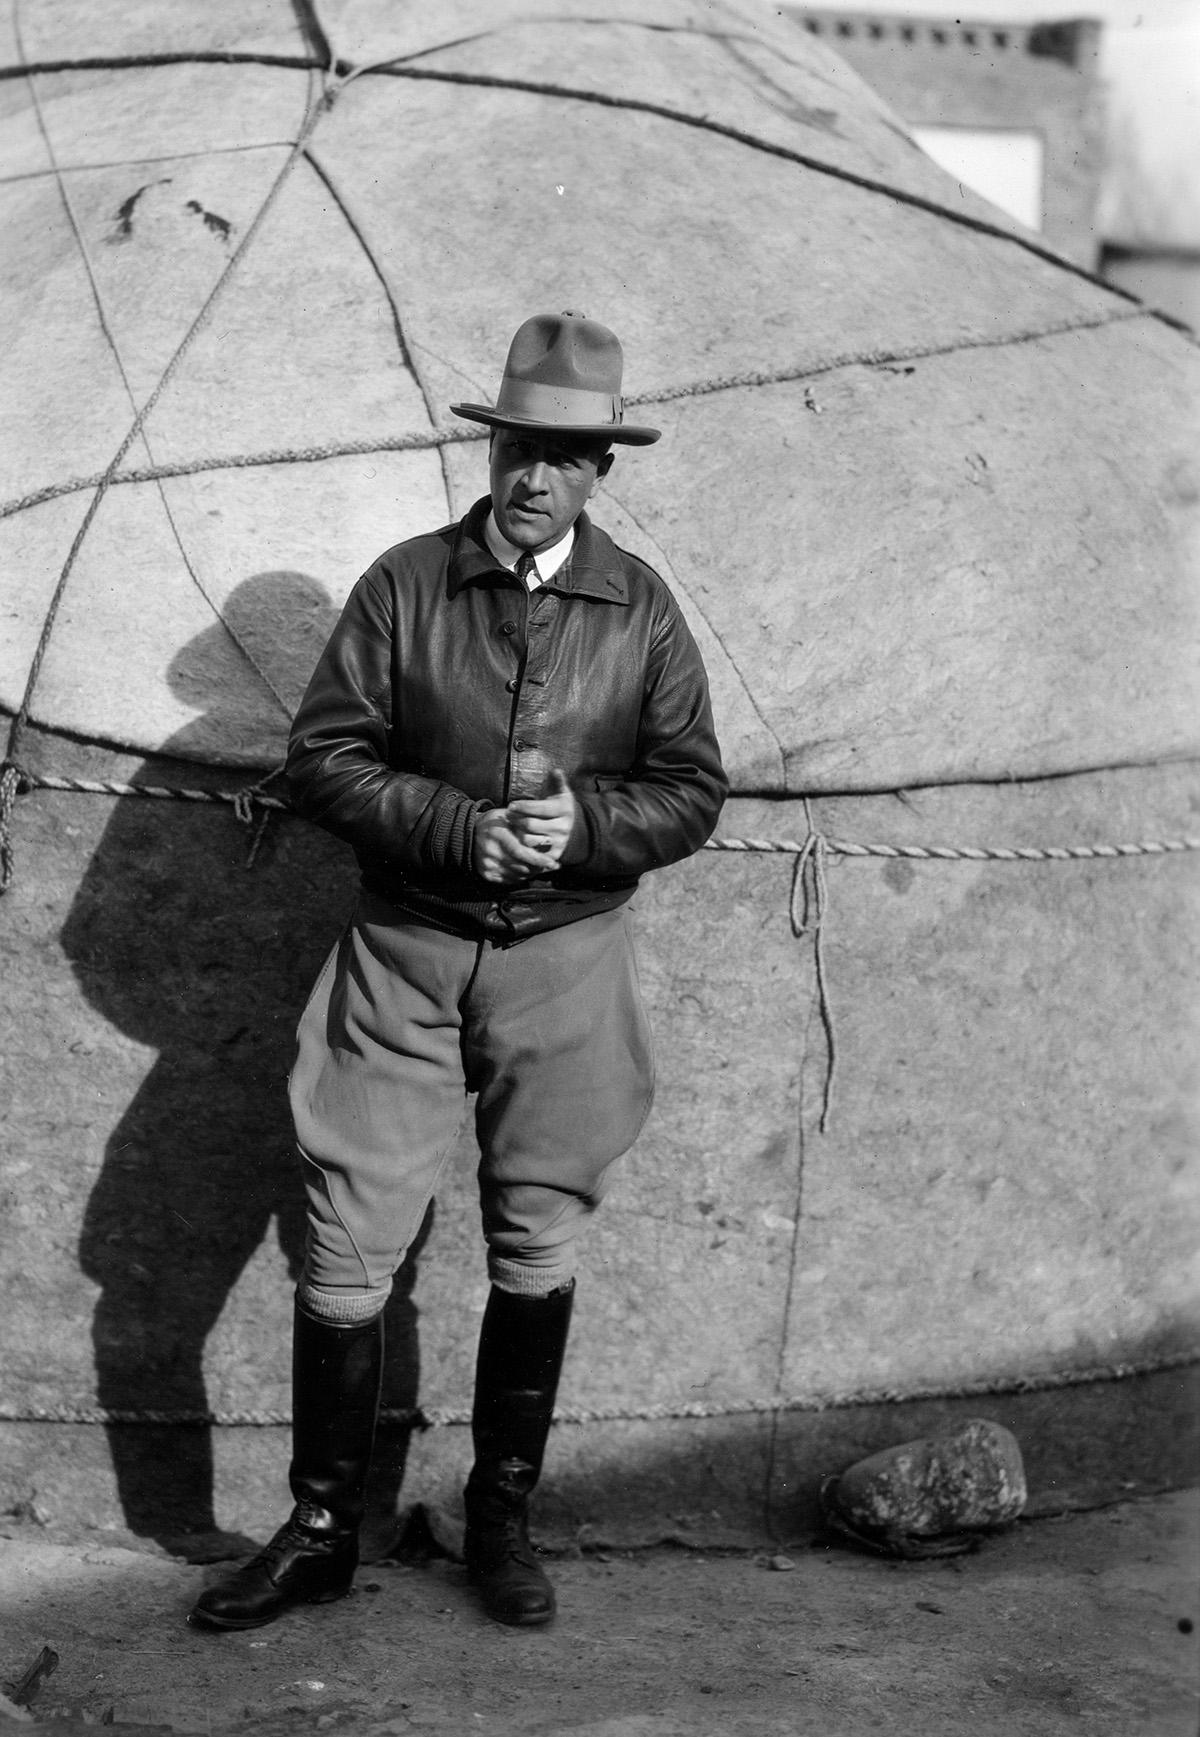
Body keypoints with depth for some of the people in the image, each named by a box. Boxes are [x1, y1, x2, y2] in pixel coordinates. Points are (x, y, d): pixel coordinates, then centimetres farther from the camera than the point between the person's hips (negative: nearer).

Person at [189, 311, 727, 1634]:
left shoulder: (640, 609, 2)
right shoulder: (404, 585, -2)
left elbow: (691, 788, 3)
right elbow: (323, 757, -3)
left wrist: (585, 825, -16)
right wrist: (457, 830, -16)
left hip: (564, 955, 1)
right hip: (407, 945, -1)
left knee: (537, 1243, 9)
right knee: (348, 1242, -1)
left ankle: (502, 1517, 24)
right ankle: (320, 1528, 12)